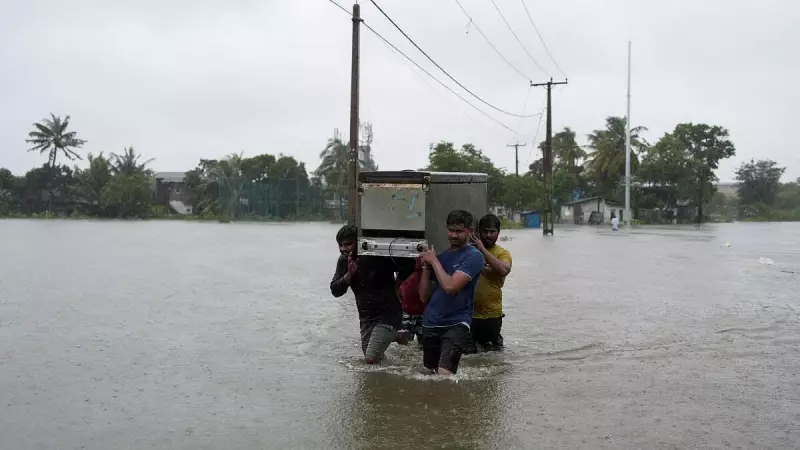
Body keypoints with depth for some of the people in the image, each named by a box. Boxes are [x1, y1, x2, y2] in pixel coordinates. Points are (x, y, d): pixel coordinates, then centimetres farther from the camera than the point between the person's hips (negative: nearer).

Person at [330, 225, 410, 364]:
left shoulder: (379, 256, -20)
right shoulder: (344, 261, -3)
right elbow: (335, 290, -10)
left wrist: (396, 288, -9)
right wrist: (349, 274, -24)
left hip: (387, 313, -7)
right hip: (366, 316, 7)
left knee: (371, 359, -13)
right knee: (368, 356, 16)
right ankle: (395, 336, 39)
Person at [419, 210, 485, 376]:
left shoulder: (473, 256, -5)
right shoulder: (441, 256, 14)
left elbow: (450, 286, -19)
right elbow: (424, 297, 13)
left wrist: (434, 261, -7)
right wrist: (426, 266, 1)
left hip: (456, 324, -7)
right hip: (430, 324, 7)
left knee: (444, 373, -21)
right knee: (427, 373, 12)